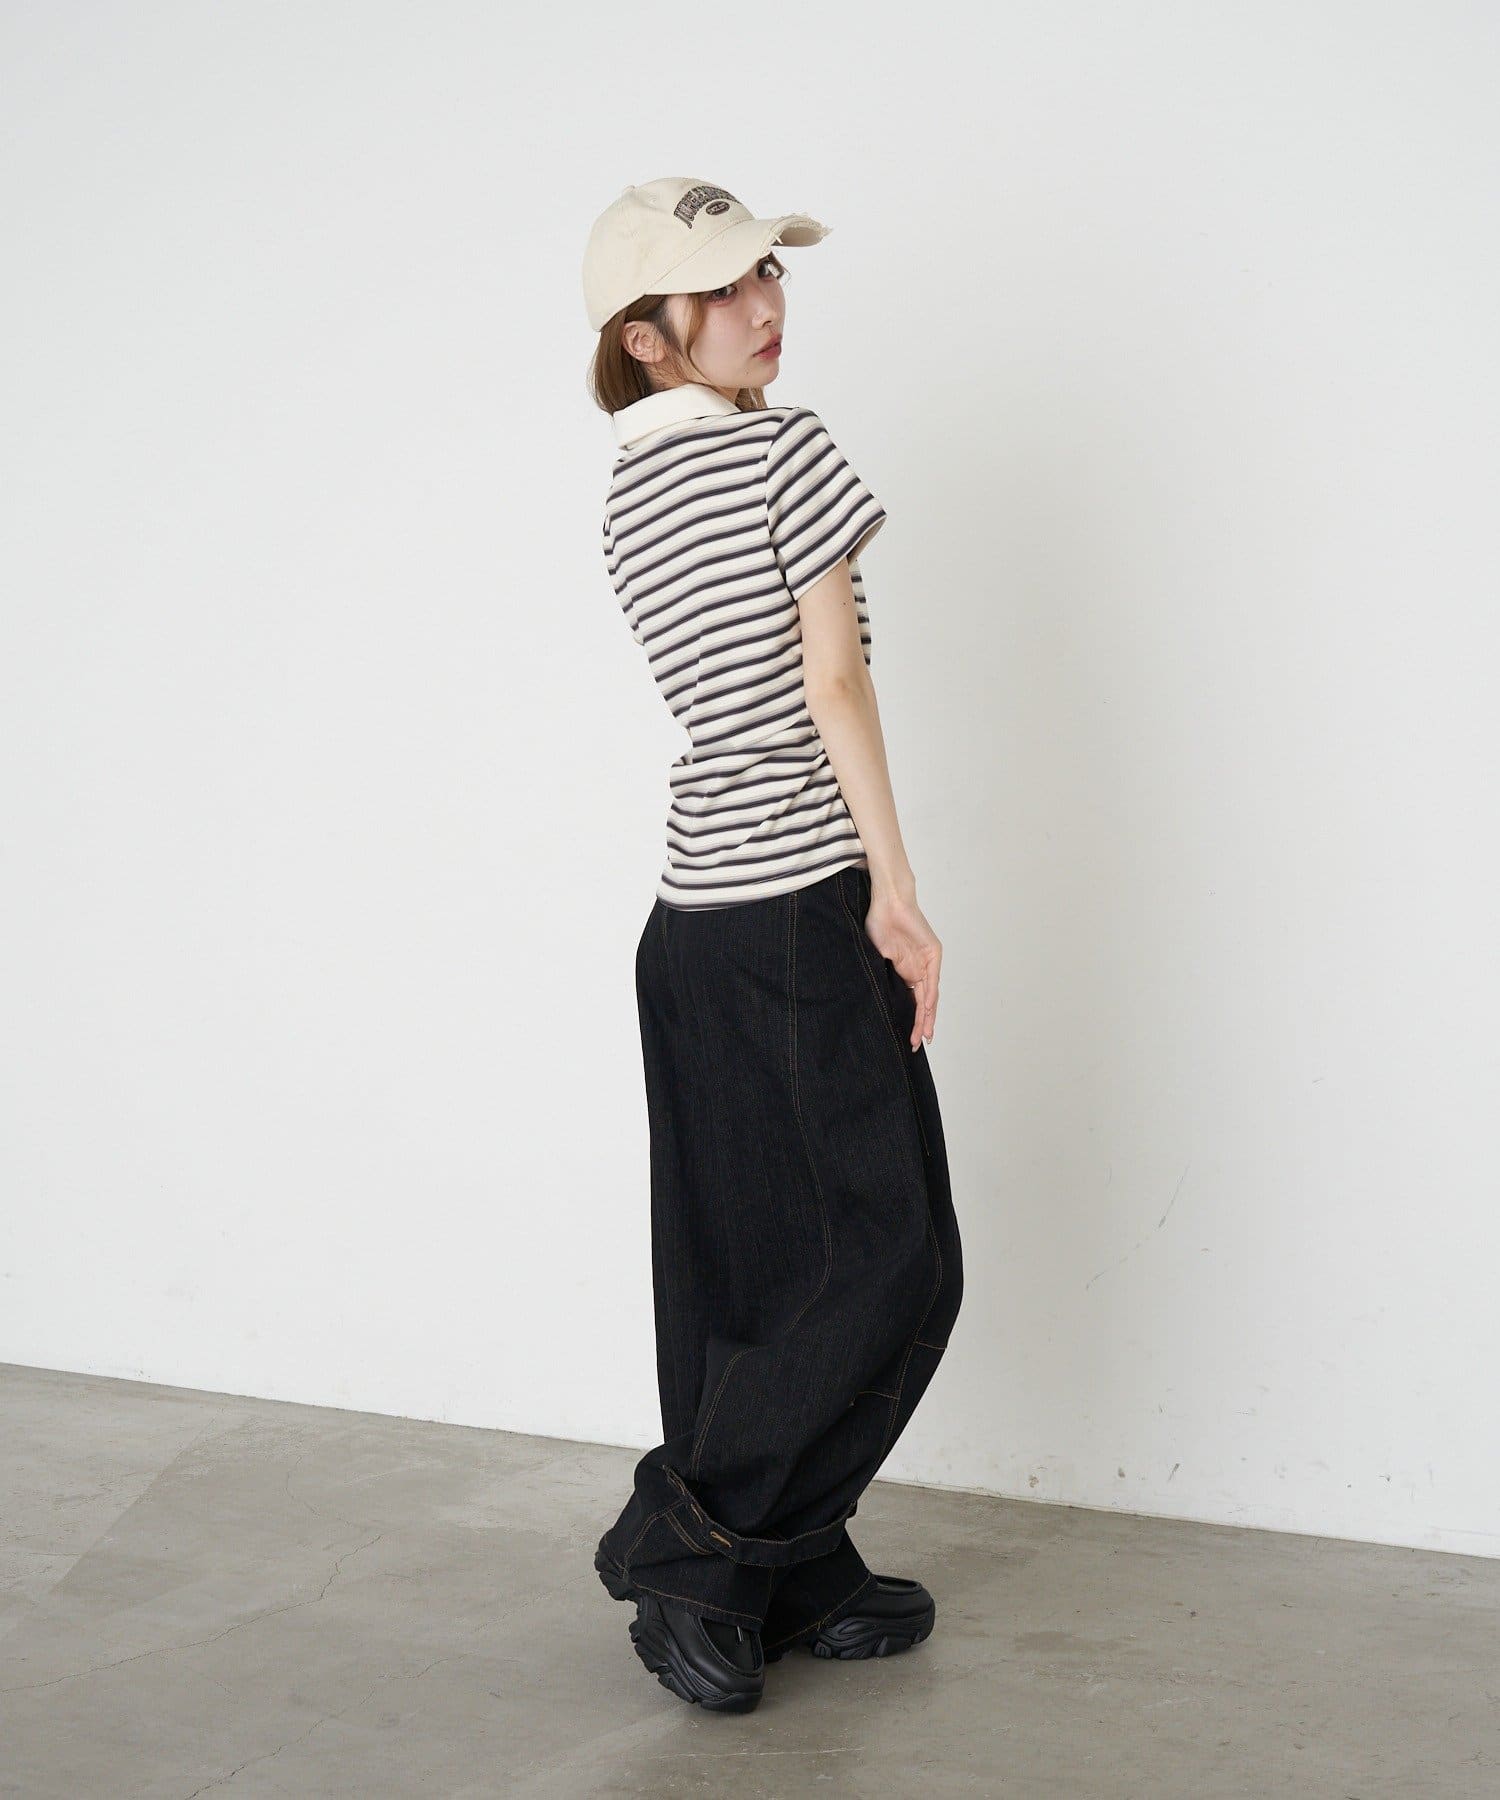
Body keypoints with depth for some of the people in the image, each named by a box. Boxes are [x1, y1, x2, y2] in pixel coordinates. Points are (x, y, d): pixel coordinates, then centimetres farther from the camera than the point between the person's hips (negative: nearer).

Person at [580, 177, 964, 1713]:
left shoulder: (626, 491, 14)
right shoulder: (788, 450, -9)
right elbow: (836, 681, -10)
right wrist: (895, 885, -9)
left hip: (693, 920, 8)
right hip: (804, 908, -8)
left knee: (744, 1268, 11)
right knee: (893, 1261, -1)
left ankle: (791, 1577, 19)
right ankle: (686, 1537, 1)